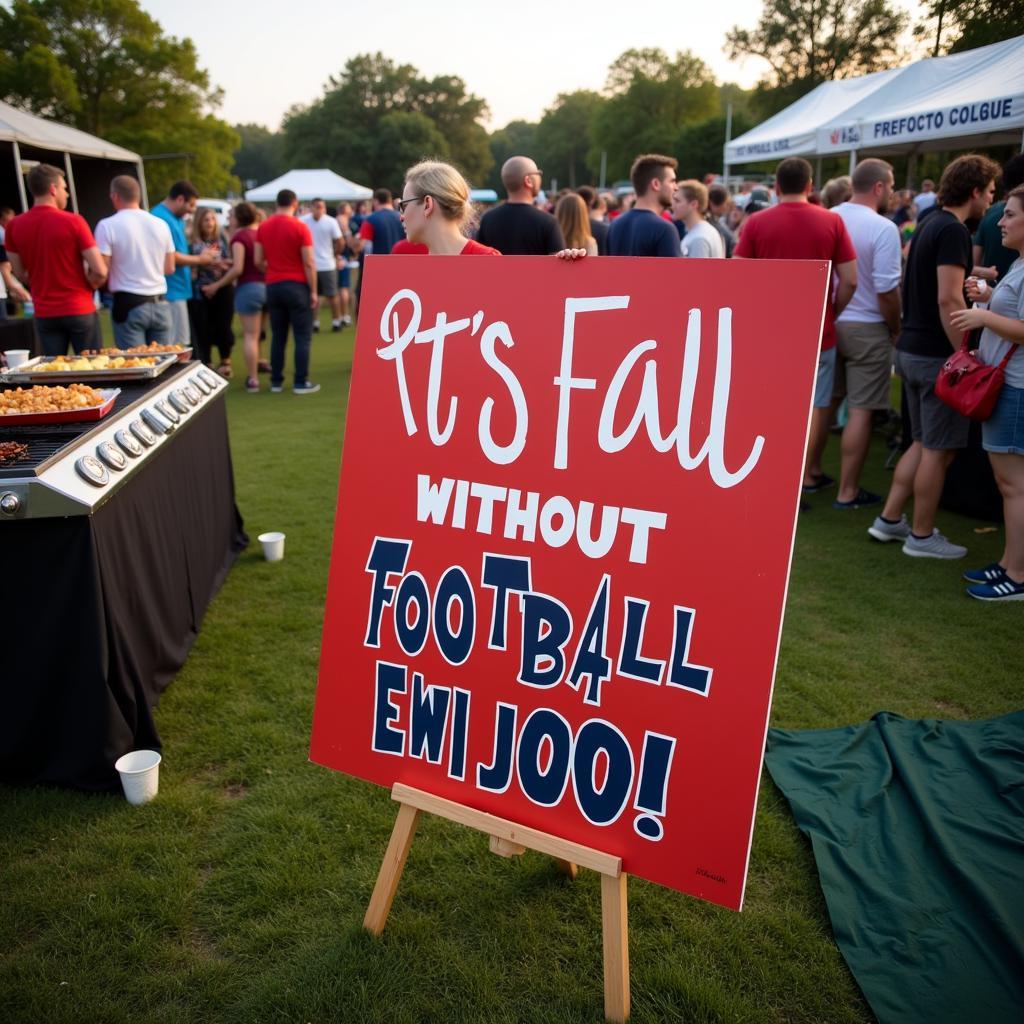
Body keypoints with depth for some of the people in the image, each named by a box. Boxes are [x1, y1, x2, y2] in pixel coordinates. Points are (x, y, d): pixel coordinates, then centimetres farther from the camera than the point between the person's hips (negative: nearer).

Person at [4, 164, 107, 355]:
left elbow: (20, 273, 8)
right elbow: (99, 271, -13)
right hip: (79, 310, -4)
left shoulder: (14, 226, 1)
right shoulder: (73, 221, -11)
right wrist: (90, 287, 6)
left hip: (44, 312, 4)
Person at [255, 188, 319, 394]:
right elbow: (309, 263, -11)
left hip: (273, 286, 5)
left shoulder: (263, 227, 5)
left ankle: (276, 381, 14)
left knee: (278, 336, 11)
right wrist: (313, 291, -6)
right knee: (303, 336, 1)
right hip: (297, 286, -5)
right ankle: (301, 383, 0)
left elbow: (258, 261, 7)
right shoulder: (300, 227, -9)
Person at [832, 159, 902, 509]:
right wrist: (895, 330, -2)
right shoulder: (883, 228, -15)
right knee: (860, 410, 1)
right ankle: (848, 492, 6)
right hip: (866, 328, -6)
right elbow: (887, 289, -17)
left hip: (827, 322, 6)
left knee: (824, 402, 16)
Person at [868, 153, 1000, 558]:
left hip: (912, 349, 10)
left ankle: (889, 519, 21)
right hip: (937, 354, -9)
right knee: (938, 449, 1)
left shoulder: (930, 222, 13)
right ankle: (921, 536, 11)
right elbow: (948, 300, -23)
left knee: (923, 442, 18)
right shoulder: (953, 230, -16)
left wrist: (971, 275, 23)